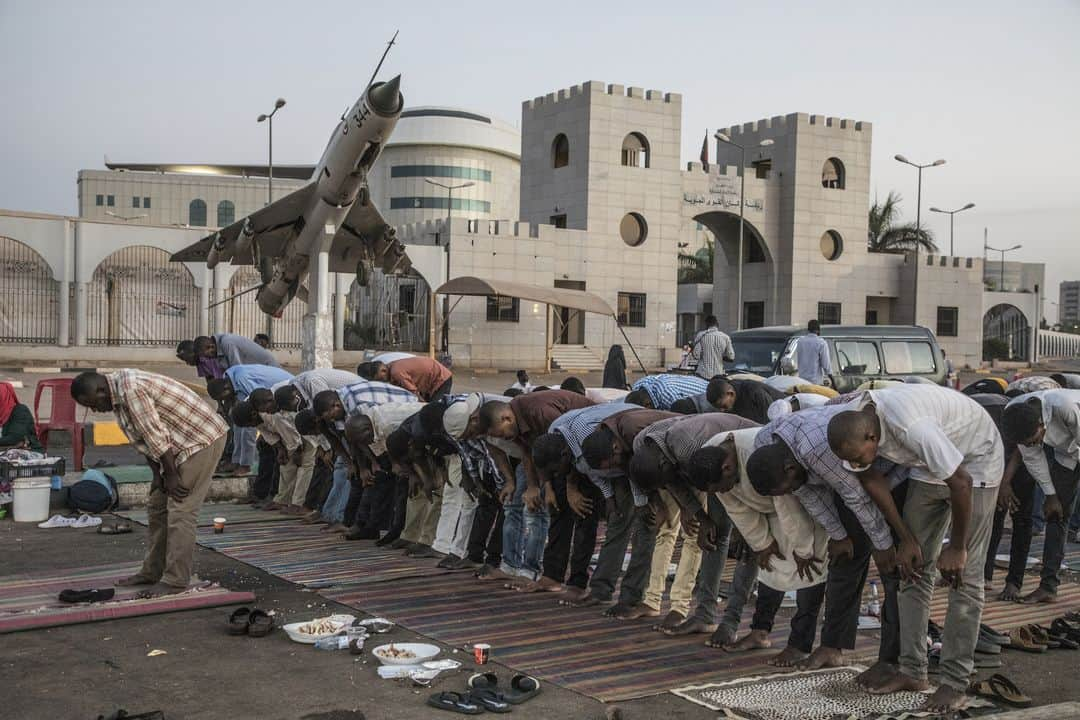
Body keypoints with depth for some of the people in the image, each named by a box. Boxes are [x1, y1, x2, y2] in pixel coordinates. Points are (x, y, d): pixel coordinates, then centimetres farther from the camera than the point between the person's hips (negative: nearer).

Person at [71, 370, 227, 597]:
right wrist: (158, 475, 4)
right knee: (157, 506, 13)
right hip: (182, 444, 10)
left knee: (181, 510, -11)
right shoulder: (118, 395, 7)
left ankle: (176, 581, -7)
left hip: (202, 439, -10)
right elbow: (141, 440, 11)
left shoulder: (131, 388, -25)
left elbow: (156, 436, -23)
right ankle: (152, 572, 21)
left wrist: (171, 476, -16)